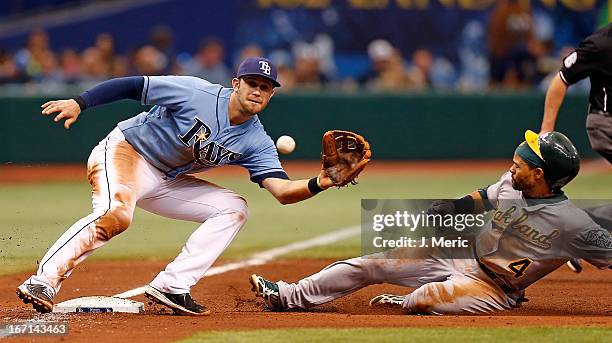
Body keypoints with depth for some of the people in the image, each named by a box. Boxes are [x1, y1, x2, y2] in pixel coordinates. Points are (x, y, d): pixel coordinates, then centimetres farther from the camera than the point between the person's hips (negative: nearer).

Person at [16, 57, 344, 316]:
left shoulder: (256, 142, -4)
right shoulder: (197, 93, -19)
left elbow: (283, 190, -15)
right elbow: (132, 85, -16)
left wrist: (319, 183, -34)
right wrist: (79, 103, -24)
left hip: (165, 181, 7)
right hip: (125, 152, -7)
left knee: (233, 209, 1)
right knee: (116, 214, -35)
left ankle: (170, 287, -6)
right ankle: (43, 282, -37)